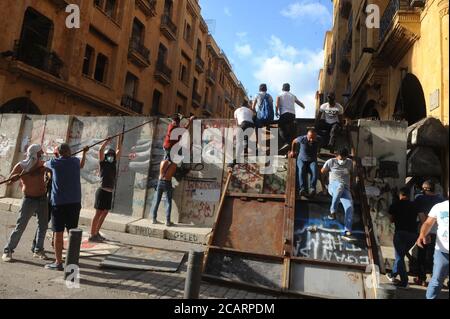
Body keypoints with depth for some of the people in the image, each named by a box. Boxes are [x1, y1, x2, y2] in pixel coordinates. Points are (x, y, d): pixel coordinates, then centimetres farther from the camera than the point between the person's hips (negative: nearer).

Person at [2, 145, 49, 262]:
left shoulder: (42, 164, 2)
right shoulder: (20, 166, -8)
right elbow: (9, 181, -6)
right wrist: (18, 175, -25)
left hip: (42, 199, 4)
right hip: (29, 200, -4)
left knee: (43, 225, 7)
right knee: (20, 226, -3)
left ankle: (38, 250, 19)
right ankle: (8, 251, 12)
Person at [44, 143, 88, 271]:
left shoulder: (54, 163, 0)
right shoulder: (75, 161, 6)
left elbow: (45, 164, 23)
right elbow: (81, 166, 30)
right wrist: (84, 153, 41)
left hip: (59, 202, -2)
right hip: (75, 202, 3)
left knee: (58, 233, 2)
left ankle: (58, 263, 5)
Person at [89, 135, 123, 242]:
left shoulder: (113, 163, 13)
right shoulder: (102, 163, -2)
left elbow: (119, 150, 15)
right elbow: (100, 150, -17)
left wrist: (120, 138, 12)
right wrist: (107, 141, -16)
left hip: (110, 192, 7)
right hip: (102, 191, -7)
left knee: (104, 213, 13)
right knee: (98, 213, -4)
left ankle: (97, 233, 24)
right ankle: (92, 235, 1)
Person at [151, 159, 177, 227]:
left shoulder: (162, 162, 5)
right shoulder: (174, 165, -2)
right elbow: (173, 174, 6)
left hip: (160, 182, 3)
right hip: (168, 183, -3)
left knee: (157, 201, 10)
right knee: (168, 202, 0)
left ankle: (154, 219, 15)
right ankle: (167, 221, -3)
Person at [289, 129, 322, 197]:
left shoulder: (318, 140, -12)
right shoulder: (302, 139, -17)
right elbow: (294, 142, 6)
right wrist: (293, 151, 14)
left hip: (312, 160, 1)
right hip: (302, 160, -1)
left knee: (315, 171, -32)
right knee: (301, 170, -33)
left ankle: (313, 188, -30)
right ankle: (303, 189, -39)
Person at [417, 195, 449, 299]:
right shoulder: (439, 207, 0)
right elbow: (428, 223, -6)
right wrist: (422, 235, -25)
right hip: (442, 250, 0)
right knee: (436, 280, 6)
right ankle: (430, 298, 15)